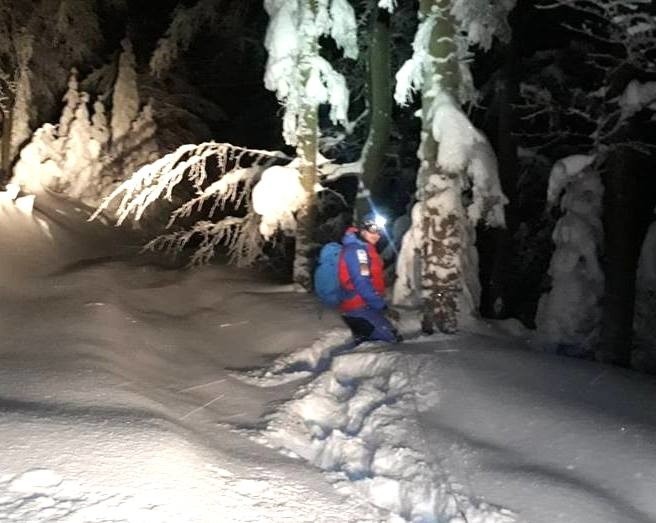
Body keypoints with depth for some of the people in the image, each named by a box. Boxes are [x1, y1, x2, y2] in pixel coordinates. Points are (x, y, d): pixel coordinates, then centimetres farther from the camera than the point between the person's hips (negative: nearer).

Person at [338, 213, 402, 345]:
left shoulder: (364, 249, 17)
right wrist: (384, 307, -20)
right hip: (360, 309, -11)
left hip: (360, 308, 11)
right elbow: (362, 284, -23)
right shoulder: (356, 250, -16)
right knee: (393, 341, -13)